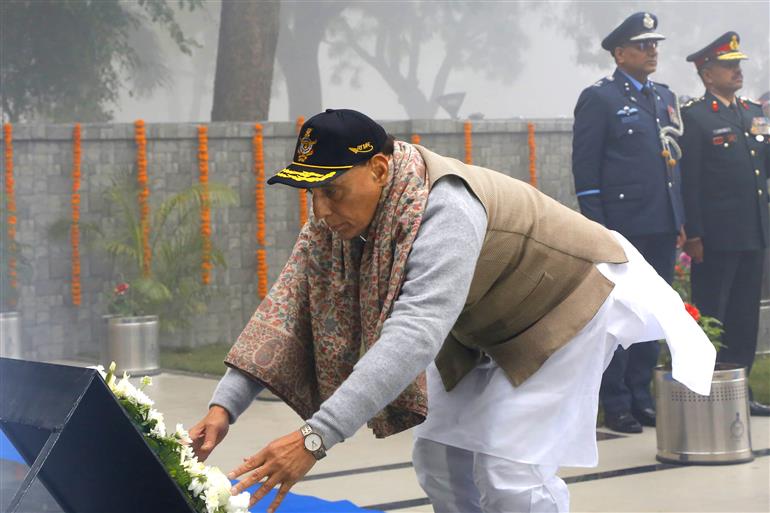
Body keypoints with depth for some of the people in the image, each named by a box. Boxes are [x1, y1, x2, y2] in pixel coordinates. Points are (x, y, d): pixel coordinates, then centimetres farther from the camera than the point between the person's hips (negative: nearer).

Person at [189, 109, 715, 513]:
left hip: (569, 300, -8)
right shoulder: (338, 215, -16)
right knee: (439, 455, 5)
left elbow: (413, 336, -50)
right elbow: (289, 306, -19)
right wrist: (225, 405, -31)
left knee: (508, 470, -18)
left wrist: (316, 437, -57)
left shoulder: (443, 209, -41)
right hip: (488, 328, 8)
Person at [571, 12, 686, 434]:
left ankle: (642, 396, 18)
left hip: (662, 227, 7)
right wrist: (598, 230, -13)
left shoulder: (664, 97, 17)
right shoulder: (598, 98, -4)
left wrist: (680, 220, 13)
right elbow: (585, 169, -8)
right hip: (623, 227, -7)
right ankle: (616, 404, 4)